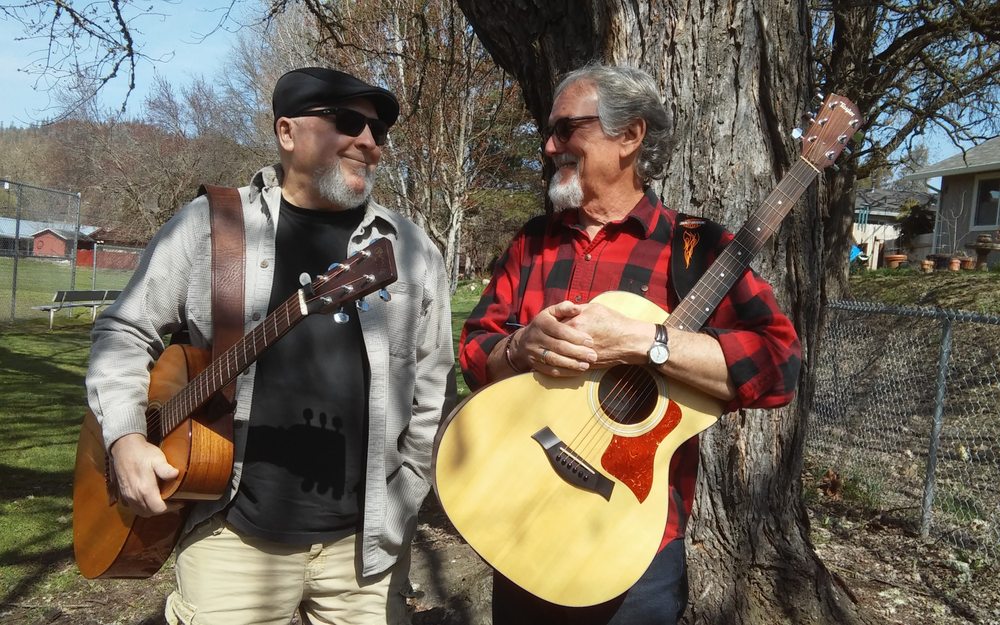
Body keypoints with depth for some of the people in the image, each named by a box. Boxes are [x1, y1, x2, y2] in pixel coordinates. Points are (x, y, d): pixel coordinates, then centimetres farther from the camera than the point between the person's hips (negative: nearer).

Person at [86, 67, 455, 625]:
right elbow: (127, 331, 9)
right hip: (233, 534, -1)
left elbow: (433, 392, 4)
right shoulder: (207, 225, 1)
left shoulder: (412, 249, 3)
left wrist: (398, 509, 1)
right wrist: (126, 437, -5)